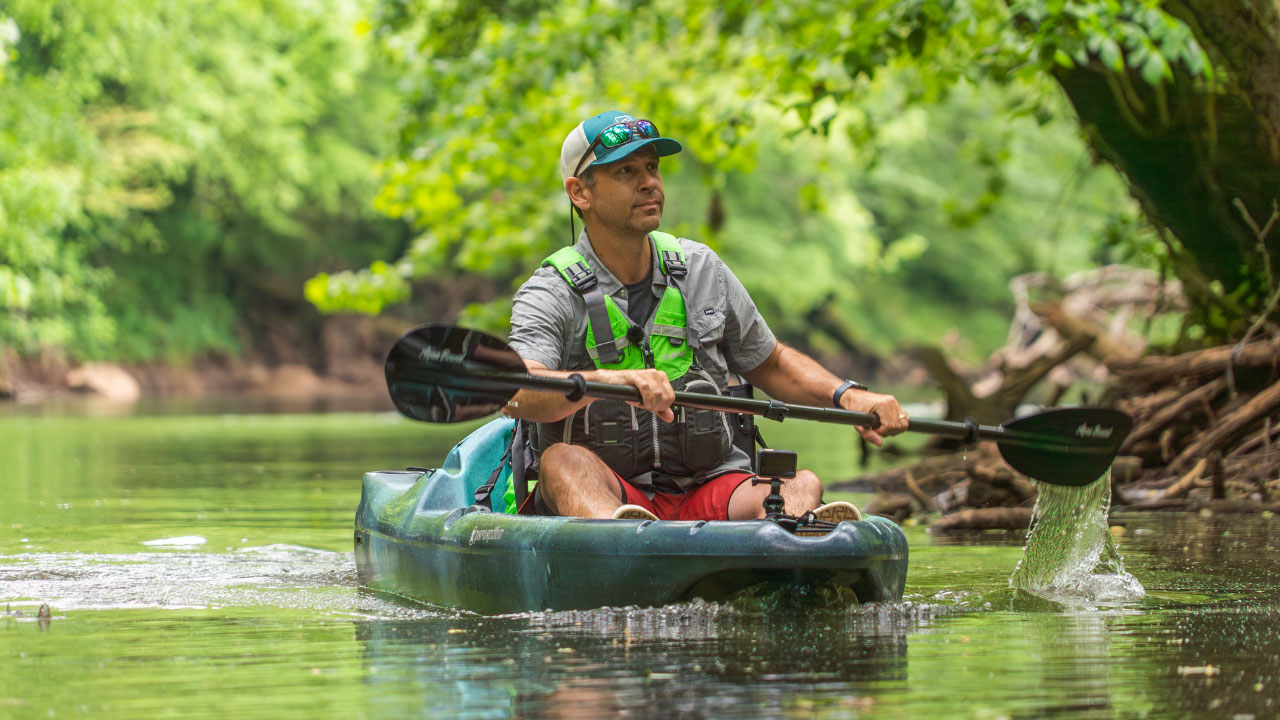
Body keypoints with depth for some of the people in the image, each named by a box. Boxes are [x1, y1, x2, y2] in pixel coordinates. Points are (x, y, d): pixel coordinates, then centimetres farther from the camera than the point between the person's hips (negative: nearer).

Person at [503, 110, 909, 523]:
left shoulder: (701, 269, 12)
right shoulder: (550, 296, -5)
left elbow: (770, 365, 24)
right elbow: (516, 394, -25)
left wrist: (847, 395, 3)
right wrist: (614, 380, -44)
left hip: (709, 491, 4)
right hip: (601, 496, -4)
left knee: (803, 485, -25)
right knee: (563, 460, -35)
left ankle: (790, 523, -62)